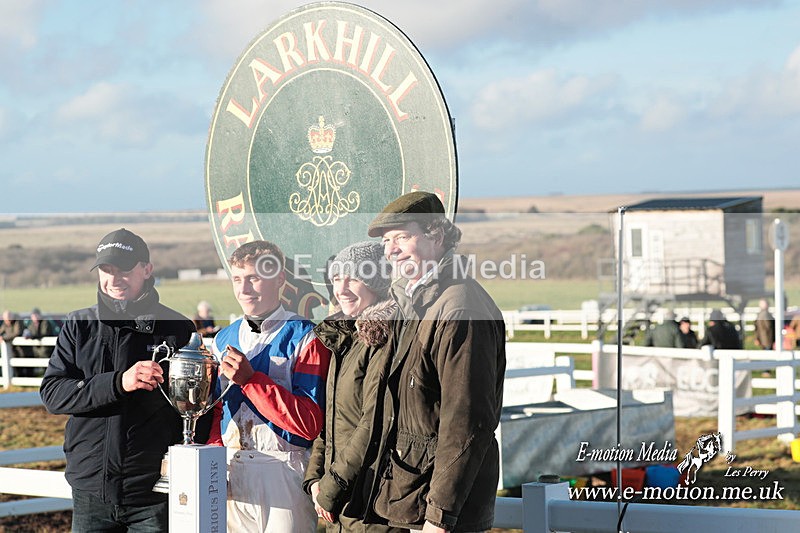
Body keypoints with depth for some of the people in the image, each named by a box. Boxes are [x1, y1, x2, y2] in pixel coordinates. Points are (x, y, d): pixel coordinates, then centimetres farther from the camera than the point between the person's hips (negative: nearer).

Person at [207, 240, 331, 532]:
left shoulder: (305, 338, -7)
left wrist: (250, 379, -18)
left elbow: (311, 423, -15)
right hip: (231, 472, 5)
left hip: (284, 472, -5)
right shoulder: (223, 340, 13)